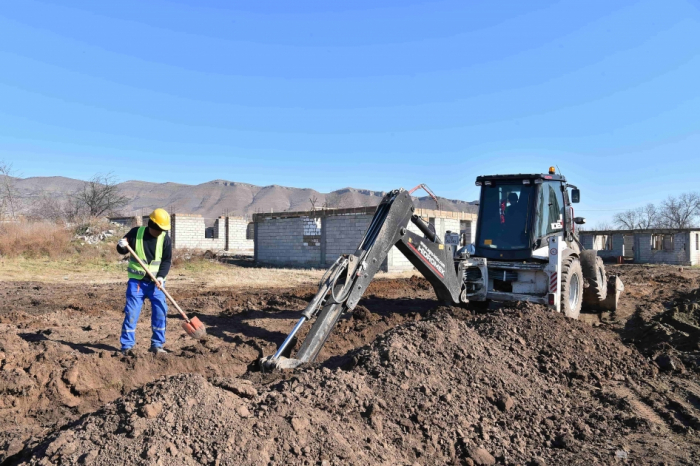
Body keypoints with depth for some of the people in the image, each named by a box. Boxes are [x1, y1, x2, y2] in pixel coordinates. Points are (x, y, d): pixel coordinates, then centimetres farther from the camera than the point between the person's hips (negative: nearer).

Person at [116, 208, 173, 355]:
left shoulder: (165, 239, -4)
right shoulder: (136, 233, -5)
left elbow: (167, 261, -4)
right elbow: (122, 250, 6)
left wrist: (161, 276, -20)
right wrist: (122, 246, -18)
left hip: (156, 282, 1)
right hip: (136, 281, -1)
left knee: (160, 312, -1)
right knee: (131, 312, 0)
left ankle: (157, 345, 11)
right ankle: (127, 345, 11)